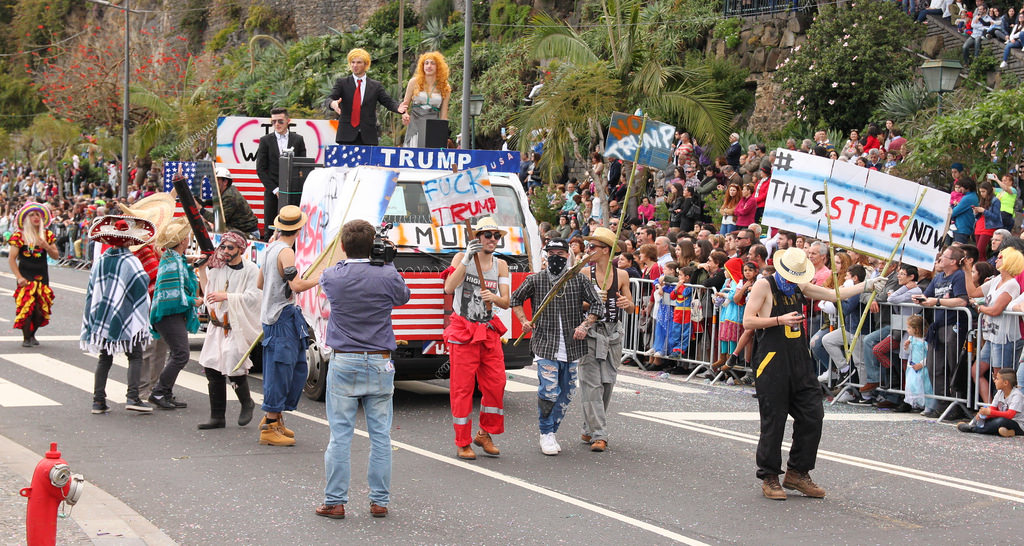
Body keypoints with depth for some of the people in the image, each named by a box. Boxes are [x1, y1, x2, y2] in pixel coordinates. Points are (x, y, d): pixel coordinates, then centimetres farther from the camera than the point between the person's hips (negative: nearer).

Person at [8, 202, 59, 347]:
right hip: (26, 275, -4)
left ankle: (32, 334, 21)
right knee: (26, 307, -12)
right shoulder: (20, 236, -4)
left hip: (42, 275, 4)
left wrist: (46, 246, -12)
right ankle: (26, 338, -2)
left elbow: (56, 256, 8)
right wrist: (19, 277, -12)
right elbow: (11, 258, -5)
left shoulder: (47, 235, 7)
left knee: (41, 308, 1)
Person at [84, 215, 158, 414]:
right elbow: (141, 289, -11)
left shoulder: (99, 262, 4)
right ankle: (132, 397, -10)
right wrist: (142, 320, -2)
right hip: (126, 320, -5)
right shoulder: (131, 262, -11)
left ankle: (98, 400, 6)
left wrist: (92, 320, 17)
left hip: (102, 319, 5)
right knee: (135, 356, 3)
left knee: (104, 358, 11)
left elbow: (91, 291, 10)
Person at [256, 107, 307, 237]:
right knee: (271, 230, -1)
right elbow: (260, 169, 2)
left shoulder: (298, 140, 8)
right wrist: (274, 189, -7)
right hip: (272, 193, 0)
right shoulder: (265, 141, 5)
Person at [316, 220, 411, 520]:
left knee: (340, 435, 3)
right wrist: (386, 262, 14)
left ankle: (335, 501, 5)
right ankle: (379, 501, 11)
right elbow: (404, 296, 16)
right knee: (380, 435, 7)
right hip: (380, 365, 0)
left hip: (344, 363, 0)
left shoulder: (332, 277, -5)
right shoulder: (388, 276, -6)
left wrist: (350, 260, 16)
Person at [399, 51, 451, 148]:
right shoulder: (414, 82, 7)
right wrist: (404, 115, -9)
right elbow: (405, 105, 13)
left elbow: (443, 115, 9)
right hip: (415, 125, 0)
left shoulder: (444, 88, 7)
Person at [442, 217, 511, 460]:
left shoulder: (501, 265, 9)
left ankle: (485, 434, 19)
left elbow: (506, 302, 3)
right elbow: (449, 288, -19)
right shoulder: (462, 258, -3)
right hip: (462, 331, -4)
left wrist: (494, 298, -19)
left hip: (489, 330, 5)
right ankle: (463, 443, 4)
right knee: (462, 387, -3)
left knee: (496, 384, 2)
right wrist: (467, 260, -26)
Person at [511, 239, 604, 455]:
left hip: (572, 347, 3)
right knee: (548, 392, -11)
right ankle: (546, 435, 2)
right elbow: (516, 299, 15)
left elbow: (596, 304, 4)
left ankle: (552, 431, 23)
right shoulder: (535, 280, 1)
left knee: (566, 393, 8)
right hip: (545, 346, -3)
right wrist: (524, 320, 3)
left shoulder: (579, 280, 2)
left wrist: (585, 325, -9)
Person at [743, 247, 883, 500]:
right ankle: (769, 478, 9)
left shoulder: (800, 287, 13)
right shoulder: (764, 285, -6)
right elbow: (747, 321, -10)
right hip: (772, 363, -6)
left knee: (812, 417, 3)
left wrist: (867, 286, 13)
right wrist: (780, 320, -18)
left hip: (800, 362, 7)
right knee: (773, 422, -3)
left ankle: (797, 473, 16)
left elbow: (833, 294, 19)